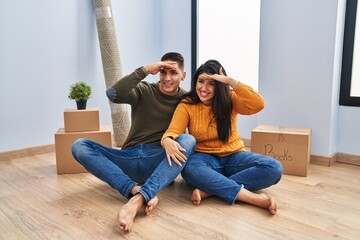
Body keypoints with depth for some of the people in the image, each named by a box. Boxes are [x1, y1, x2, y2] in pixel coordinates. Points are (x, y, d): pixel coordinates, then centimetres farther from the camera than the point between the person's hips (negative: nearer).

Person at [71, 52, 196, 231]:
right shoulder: (143, 90, 7)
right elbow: (113, 94, -12)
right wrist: (145, 70, -15)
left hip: (161, 163, -1)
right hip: (130, 159, 2)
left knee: (188, 140, -31)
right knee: (79, 146, -17)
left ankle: (137, 200, -44)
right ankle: (137, 190, -35)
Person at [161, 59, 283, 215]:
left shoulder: (229, 99, -1)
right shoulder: (186, 106, -2)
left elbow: (258, 105, -19)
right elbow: (172, 132, -16)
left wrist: (231, 81, -24)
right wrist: (167, 141, -40)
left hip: (233, 157, 2)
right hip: (205, 159, -1)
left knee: (274, 168, -25)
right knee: (189, 167, -38)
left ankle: (208, 190, -29)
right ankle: (253, 197, -37)